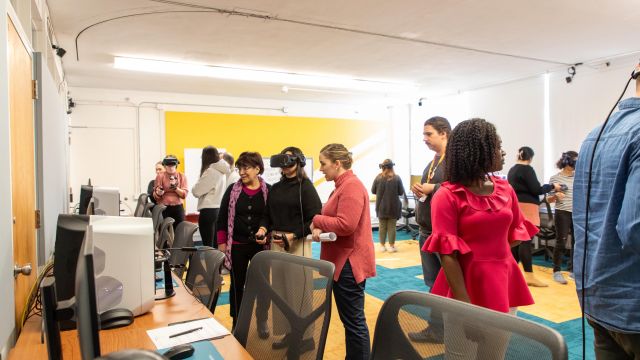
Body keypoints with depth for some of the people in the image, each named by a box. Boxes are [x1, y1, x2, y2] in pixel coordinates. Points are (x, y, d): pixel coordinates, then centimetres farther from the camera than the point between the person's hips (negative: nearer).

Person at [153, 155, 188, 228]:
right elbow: (155, 196, -1)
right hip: (163, 208, -1)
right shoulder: (160, 176, 3)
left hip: (178, 208, 1)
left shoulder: (181, 176, 7)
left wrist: (175, 188, -18)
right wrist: (158, 193, -24)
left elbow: (184, 194, -2)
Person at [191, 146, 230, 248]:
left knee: (208, 245, -2)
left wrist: (195, 187, 6)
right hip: (219, 208, 8)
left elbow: (196, 191, -13)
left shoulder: (210, 171, -14)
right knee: (216, 244, 14)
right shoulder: (222, 171, 9)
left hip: (209, 210, -8)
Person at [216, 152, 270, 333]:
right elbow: (222, 218, 3)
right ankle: (237, 323, 27)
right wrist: (222, 243, -1)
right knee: (237, 285, 12)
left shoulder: (269, 191, -4)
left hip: (261, 246, -1)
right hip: (237, 246, 1)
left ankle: (262, 322, 25)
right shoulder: (232, 190, 0)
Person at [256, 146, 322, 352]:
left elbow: (315, 219, -14)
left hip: (297, 244, -7)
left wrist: (292, 236, -21)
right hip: (276, 243, 7)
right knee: (281, 290, 13)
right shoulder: (276, 187, 12)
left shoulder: (305, 186, -8)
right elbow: (268, 214, 15)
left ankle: (306, 337, 17)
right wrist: (263, 228, -6)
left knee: (299, 291, 2)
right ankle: (288, 333, 28)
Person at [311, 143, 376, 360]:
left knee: (354, 321, 0)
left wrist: (317, 220, -12)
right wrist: (319, 228, -3)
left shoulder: (351, 186, -17)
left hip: (350, 263, -10)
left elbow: (346, 225, -26)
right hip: (344, 261, 10)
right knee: (351, 319, 18)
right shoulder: (342, 186, 16)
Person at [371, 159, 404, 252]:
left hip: (381, 207, 1)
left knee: (382, 226, 12)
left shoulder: (378, 178, -7)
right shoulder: (397, 178, -10)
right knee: (392, 227, 8)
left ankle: (382, 246, 18)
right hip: (393, 207, -1)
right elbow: (401, 192, -4)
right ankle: (391, 246, 13)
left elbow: (373, 191, 0)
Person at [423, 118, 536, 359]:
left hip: (503, 286, 6)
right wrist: (463, 303, -19)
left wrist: (491, 256, 6)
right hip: (467, 286, -5)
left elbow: (515, 234, 17)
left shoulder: (506, 190, 7)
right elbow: (448, 254, -15)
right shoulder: (448, 196, -11)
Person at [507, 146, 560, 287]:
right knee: (525, 241, -8)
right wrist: (552, 186, 1)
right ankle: (529, 276, -6)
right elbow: (536, 189, -12)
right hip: (526, 208, -8)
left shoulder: (512, 170, 14)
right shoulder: (527, 169, -10)